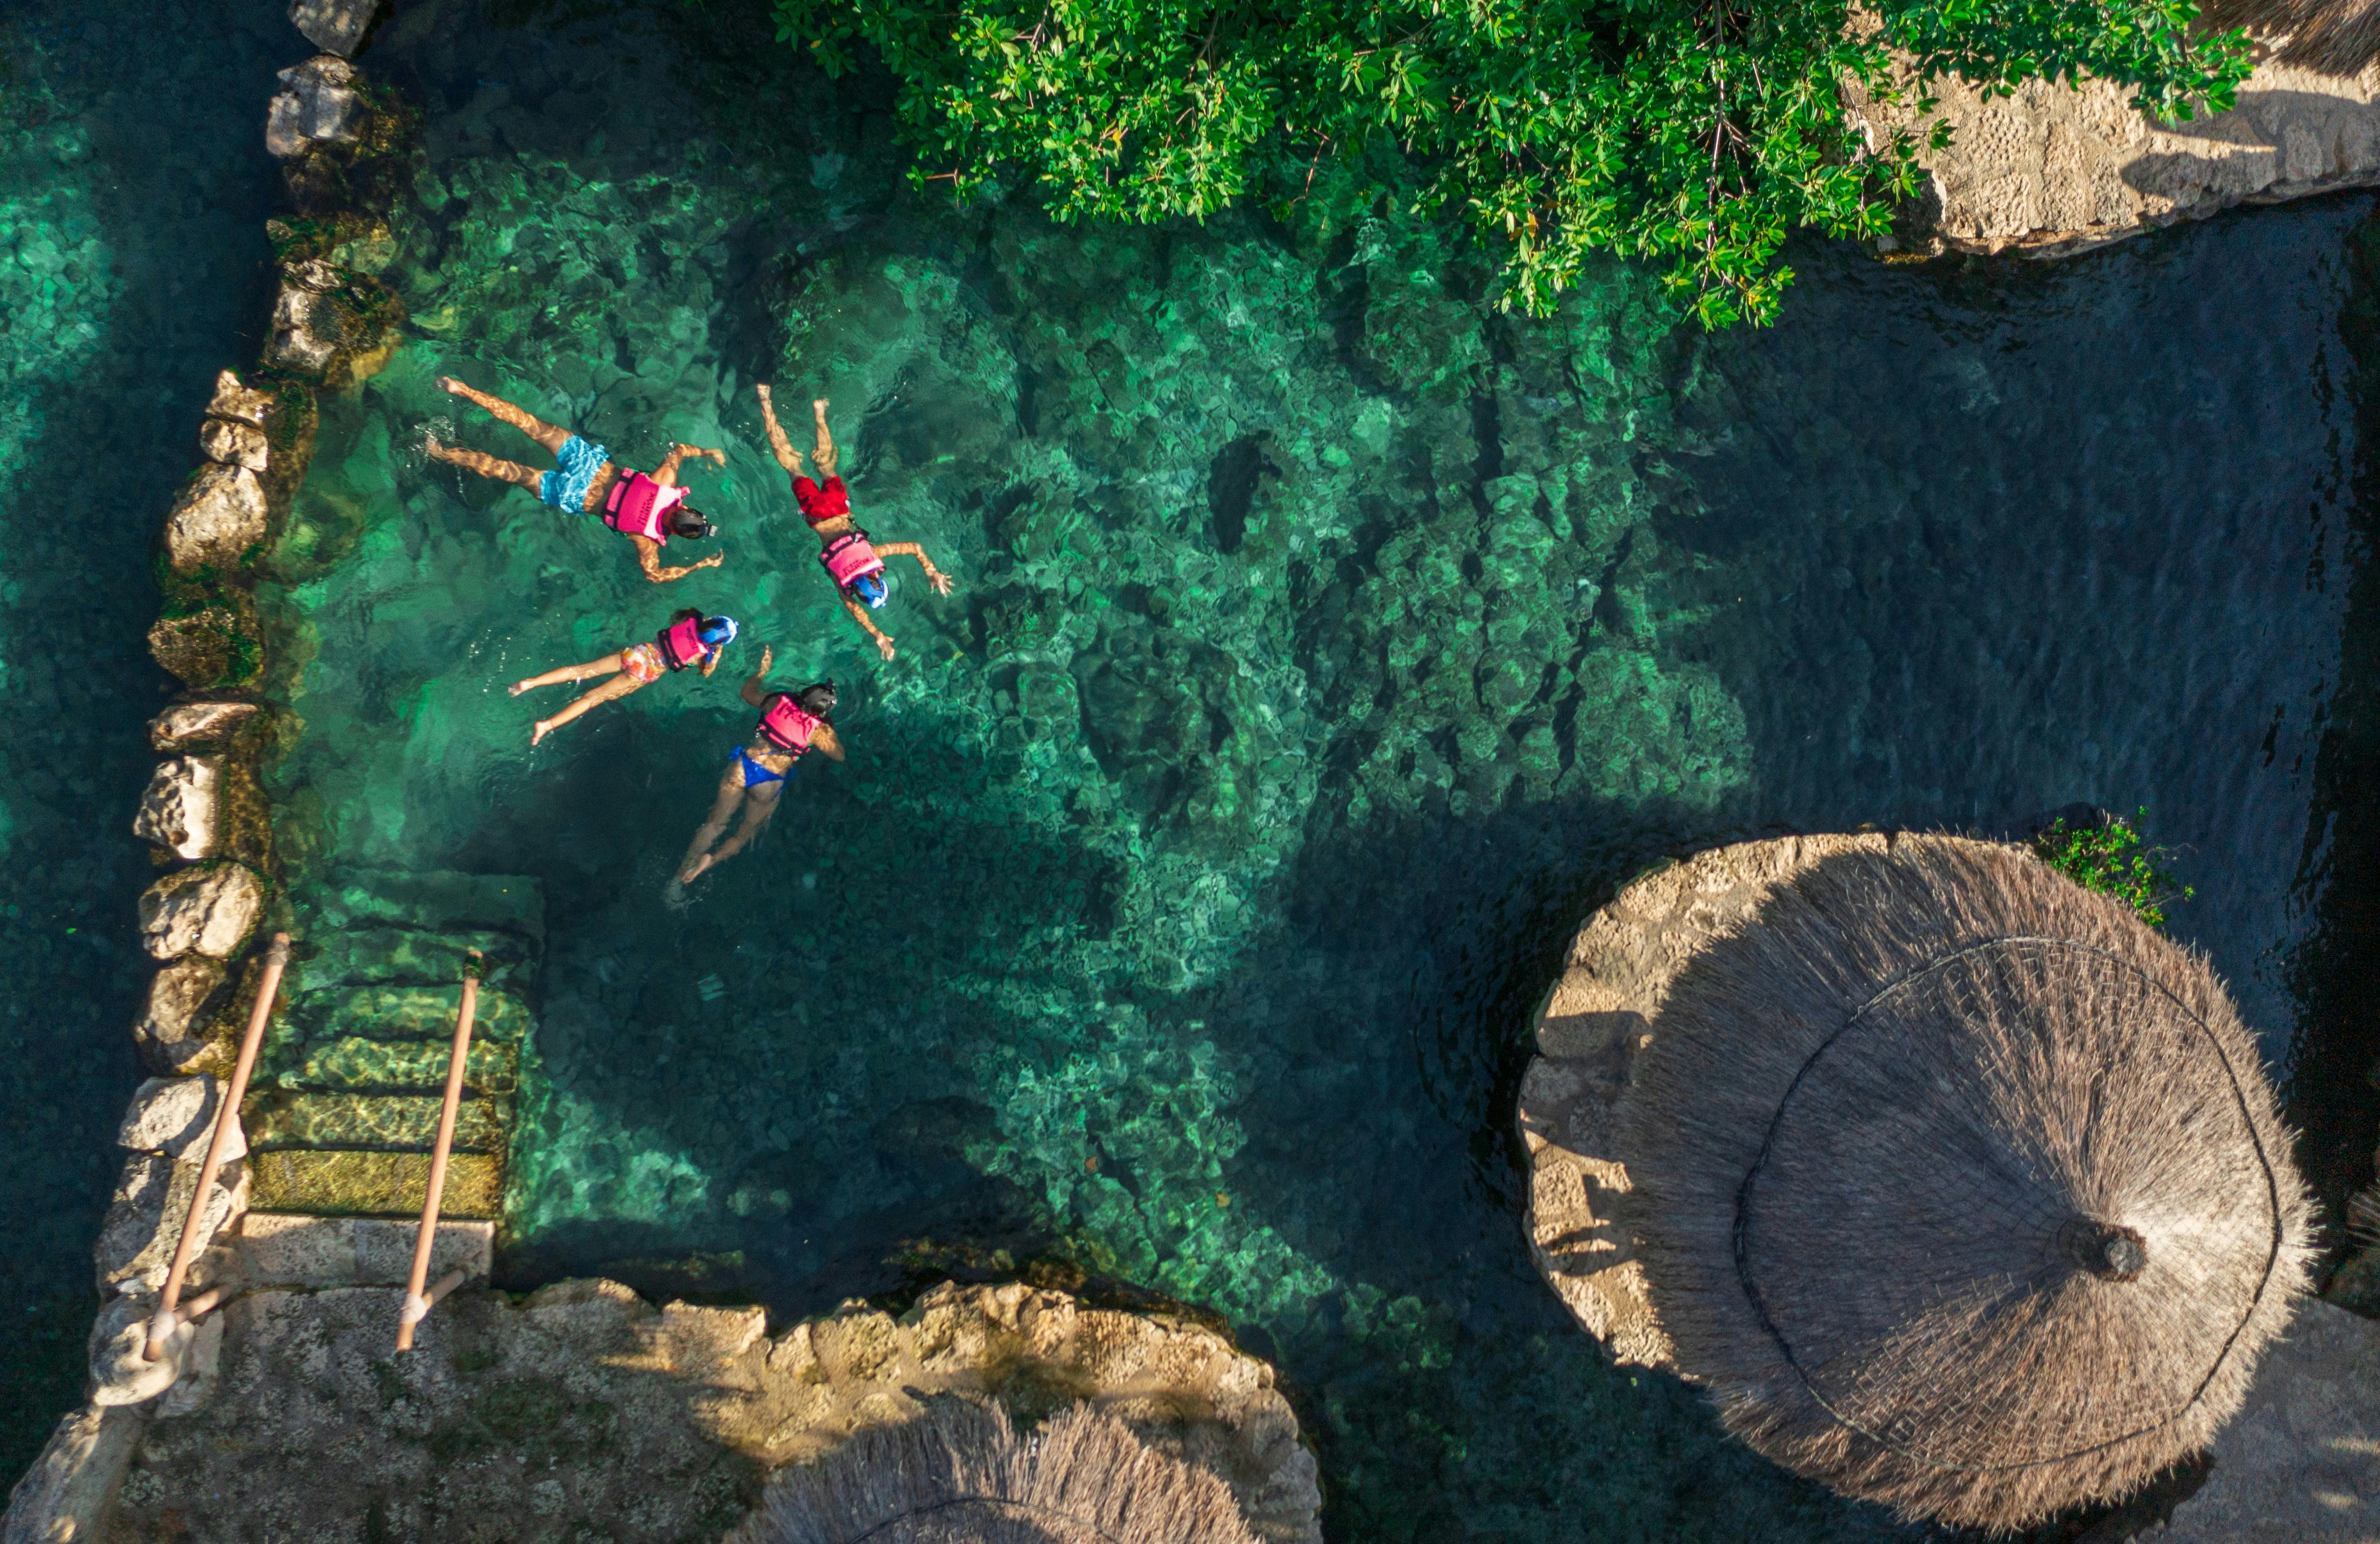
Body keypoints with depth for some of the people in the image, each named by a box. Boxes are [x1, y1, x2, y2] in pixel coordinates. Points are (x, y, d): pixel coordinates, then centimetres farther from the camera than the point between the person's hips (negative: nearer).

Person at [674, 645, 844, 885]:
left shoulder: (778, 701, 0)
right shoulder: (821, 730, -8)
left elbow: (747, 692, 19)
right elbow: (839, 755, 8)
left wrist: (763, 670, 33)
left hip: (742, 767, 2)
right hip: (769, 782, -2)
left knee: (716, 823, 16)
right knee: (747, 833, 20)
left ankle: (683, 872, 10)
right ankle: (713, 860, -2)